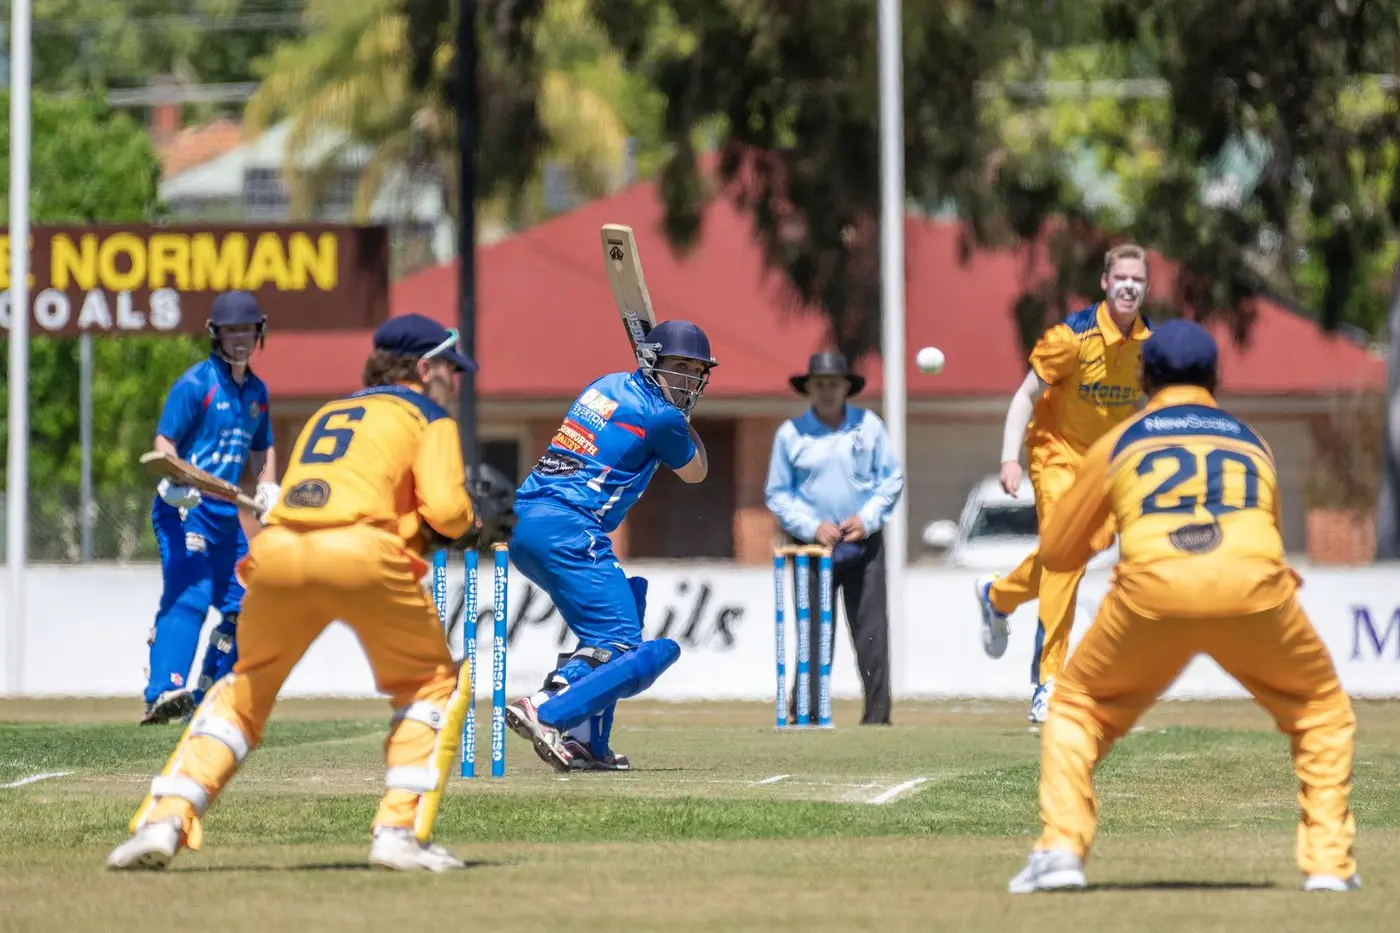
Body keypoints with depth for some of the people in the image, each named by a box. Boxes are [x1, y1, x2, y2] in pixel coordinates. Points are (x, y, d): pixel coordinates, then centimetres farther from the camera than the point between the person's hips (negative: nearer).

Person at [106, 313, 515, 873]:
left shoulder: (327, 413, 35)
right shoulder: (427, 415, 19)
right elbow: (445, 509, 4)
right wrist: (478, 525, 27)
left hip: (276, 551, 5)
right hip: (361, 553, -4)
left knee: (246, 687, 24)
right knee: (437, 685, 16)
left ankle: (164, 820, 8)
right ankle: (400, 832, 1)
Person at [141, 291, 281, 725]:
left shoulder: (256, 391, 15)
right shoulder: (196, 383, -8)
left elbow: (261, 449, 26)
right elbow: (164, 441, -13)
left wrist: (267, 489, 8)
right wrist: (175, 481, -31)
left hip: (227, 511, 8)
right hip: (185, 507, -8)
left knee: (236, 604, 12)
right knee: (189, 593, -24)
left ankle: (208, 698, 25)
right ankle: (164, 694, -36)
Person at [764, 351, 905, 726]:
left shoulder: (868, 426, 7)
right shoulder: (790, 433, 4)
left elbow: (892, 478, 8)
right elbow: (777, 493, 5)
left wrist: (868, 518, -6)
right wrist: (812, 526, -9)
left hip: (864, 543, 1)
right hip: (812, 546, -1)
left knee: (871, 632, -2)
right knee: (814, 635, -4)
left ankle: (877, 715, 1)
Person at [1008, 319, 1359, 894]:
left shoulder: (1117, 444, 26)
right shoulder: (1253, 443, 31)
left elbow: (1056, 554, 33)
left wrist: (1097, 540, 53)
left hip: (1152, 589, -1)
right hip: (1254, 588, 1)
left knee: (1077, 709, 22)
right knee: (1322, 711, 24)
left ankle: (1061, 849, 5)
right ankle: (1328, 862, 11)